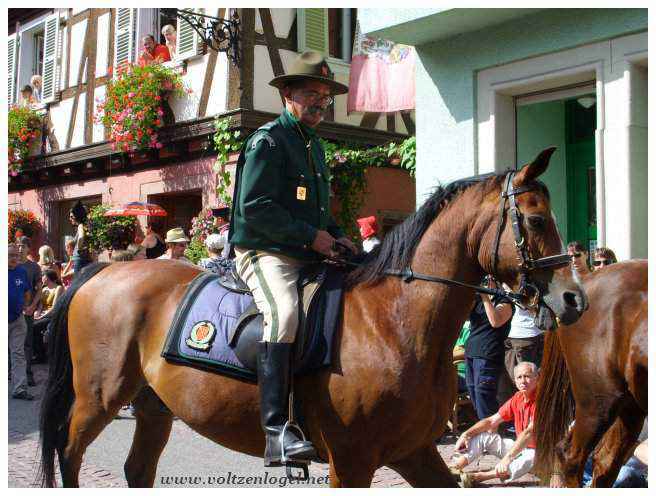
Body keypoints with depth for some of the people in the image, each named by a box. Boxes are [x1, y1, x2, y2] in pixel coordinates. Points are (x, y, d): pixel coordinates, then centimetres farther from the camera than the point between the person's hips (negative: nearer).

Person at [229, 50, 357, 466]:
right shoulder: (267, 140, -6)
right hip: (264, 252, -9)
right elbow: (254, 208, -16)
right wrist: (311, 236, -16)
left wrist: (337, 236, 10)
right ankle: (276, 430, -37)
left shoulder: (314, 145, 22)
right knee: (284, 312, -35)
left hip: (309, 256, 9)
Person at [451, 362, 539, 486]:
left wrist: (507, 458, -41)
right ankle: (455, 469, -23)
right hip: (520, 447, 8)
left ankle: (479, 476, -47)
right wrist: (466, 434, -8)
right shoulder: (517, 398, 5)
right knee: (482, 436, 0)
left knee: (529, 459, -41)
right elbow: (491, 421, 7)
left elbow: (529, 433, -32)